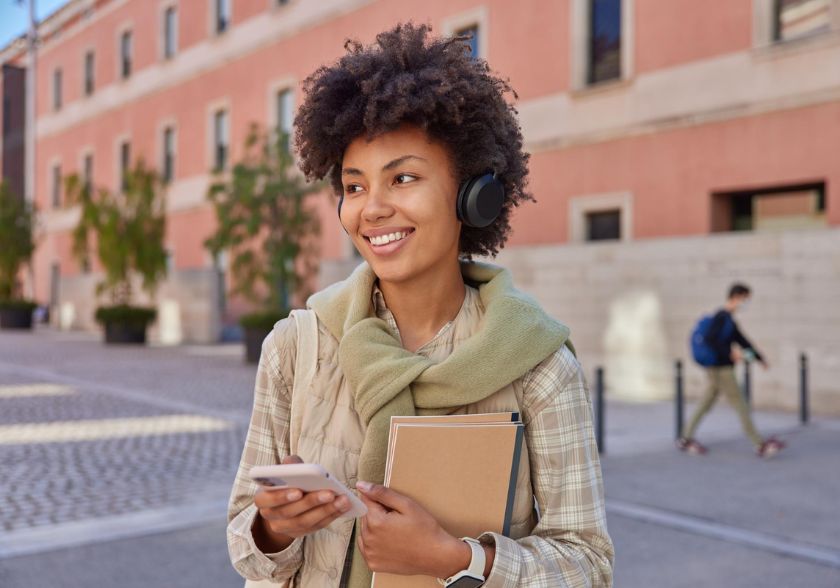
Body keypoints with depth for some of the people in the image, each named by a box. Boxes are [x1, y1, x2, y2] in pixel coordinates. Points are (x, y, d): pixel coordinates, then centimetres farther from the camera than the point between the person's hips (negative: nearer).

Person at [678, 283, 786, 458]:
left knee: (706, 404, 13)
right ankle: (760, 445, -2)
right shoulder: (721, 317, -14)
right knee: (741, 407, -6)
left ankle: (686, 439, 18)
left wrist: (760, 357, 17)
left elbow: (742, 340, 20)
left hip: (716, 370, 10)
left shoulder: (729, 319, 16)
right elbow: (711, 339, -24)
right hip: (721, 370, -10)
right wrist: (730, 353, -25)